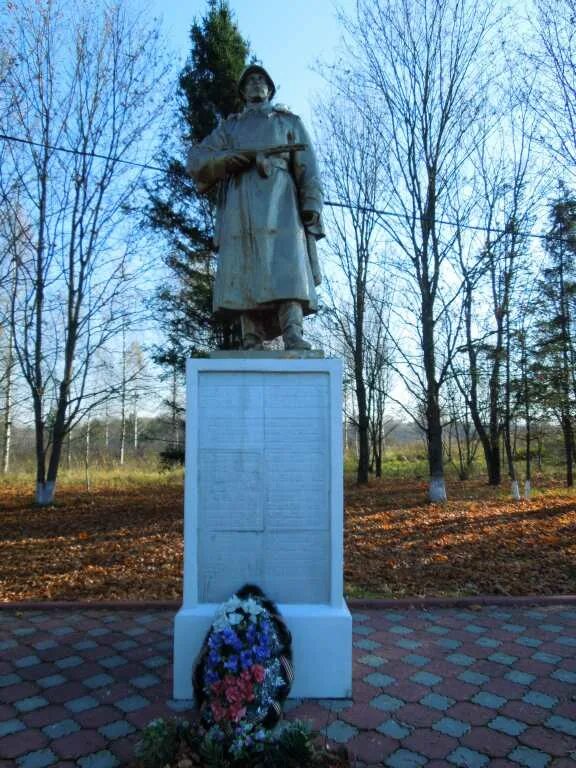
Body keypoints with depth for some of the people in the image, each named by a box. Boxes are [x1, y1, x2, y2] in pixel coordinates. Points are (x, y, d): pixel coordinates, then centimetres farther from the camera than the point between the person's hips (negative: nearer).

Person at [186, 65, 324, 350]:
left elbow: (307, 168, 13)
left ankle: (293, 335, -32)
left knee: (286, 263, -21)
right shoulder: (229, 126, 30)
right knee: (245, 272, -12)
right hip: (240, 206, 2)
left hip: (279, 202, -1)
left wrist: (312, 204, -5)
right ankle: (251, 342, -16)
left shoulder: (289, 121, 27)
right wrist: (225, 158, -4)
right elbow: (195, 159, 18)